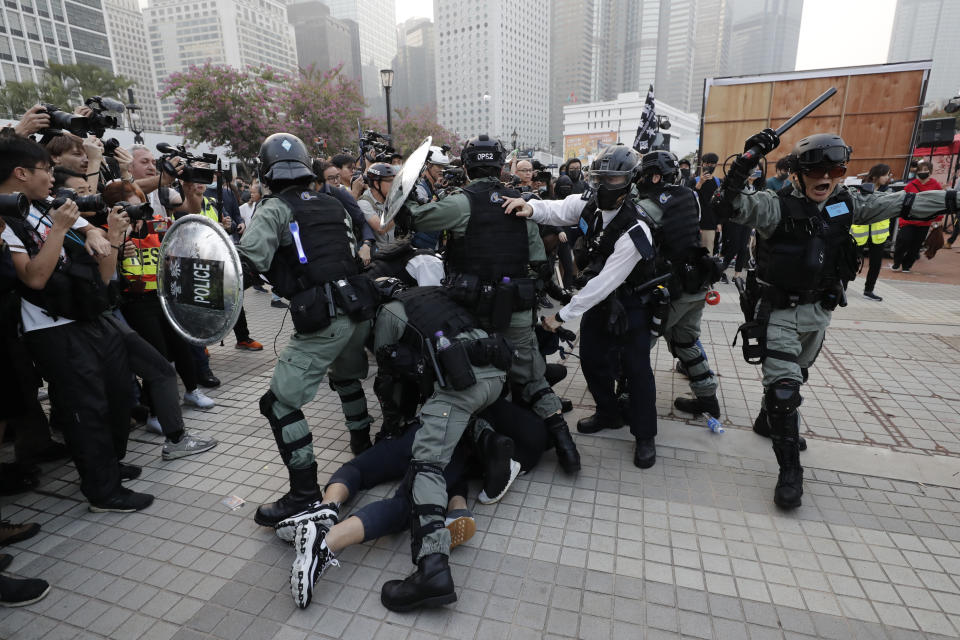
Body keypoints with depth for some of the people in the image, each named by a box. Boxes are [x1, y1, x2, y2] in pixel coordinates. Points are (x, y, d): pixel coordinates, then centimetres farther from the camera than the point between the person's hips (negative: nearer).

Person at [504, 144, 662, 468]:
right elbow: (558, 210, -9)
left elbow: (606, 281, -31)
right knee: (592, 359, 12)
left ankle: (645, 436, 18)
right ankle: (609, 414, 36)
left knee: (636, 368, -1)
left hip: (630, 304, -7)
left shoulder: (635, 230, -30)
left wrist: (563, 315, -29)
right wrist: (530, 207, -34)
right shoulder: (590, 205, -8)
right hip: (598, 296, 7)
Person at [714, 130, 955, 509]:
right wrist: (748, 160, -42)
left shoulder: (846, 204, 0)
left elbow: (901, 204, 9)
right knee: (782, 386, -8)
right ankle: (790, 470, 4)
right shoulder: (775, 206, -18)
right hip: (780, 312, -6)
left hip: (819, 311, 7)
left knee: (796, 377, 22)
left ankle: (769, 422, 47)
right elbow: (729, 207, -33)